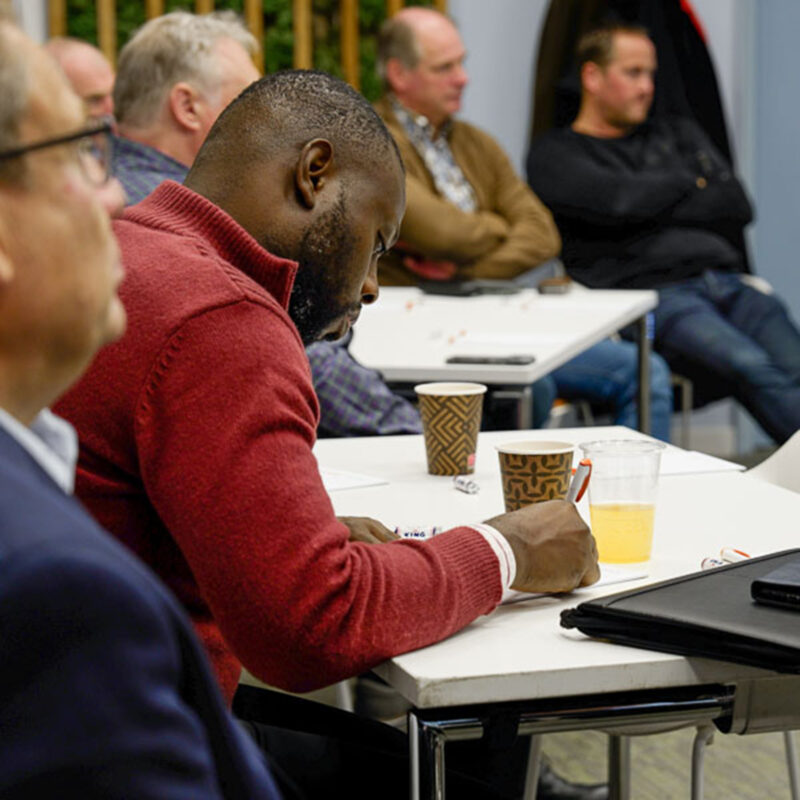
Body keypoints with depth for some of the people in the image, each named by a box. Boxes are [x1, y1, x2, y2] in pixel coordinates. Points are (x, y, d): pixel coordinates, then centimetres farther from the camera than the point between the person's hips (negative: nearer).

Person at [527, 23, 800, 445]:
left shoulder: (676, 133, 29)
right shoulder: (556, 153, 13)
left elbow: (736, 207, 16)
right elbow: (617, 201, -6)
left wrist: (650, 211, 6)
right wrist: (690, 181, 12)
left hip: (727, 280, 5)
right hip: (651, 291, -5)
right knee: (754, 370, -33)